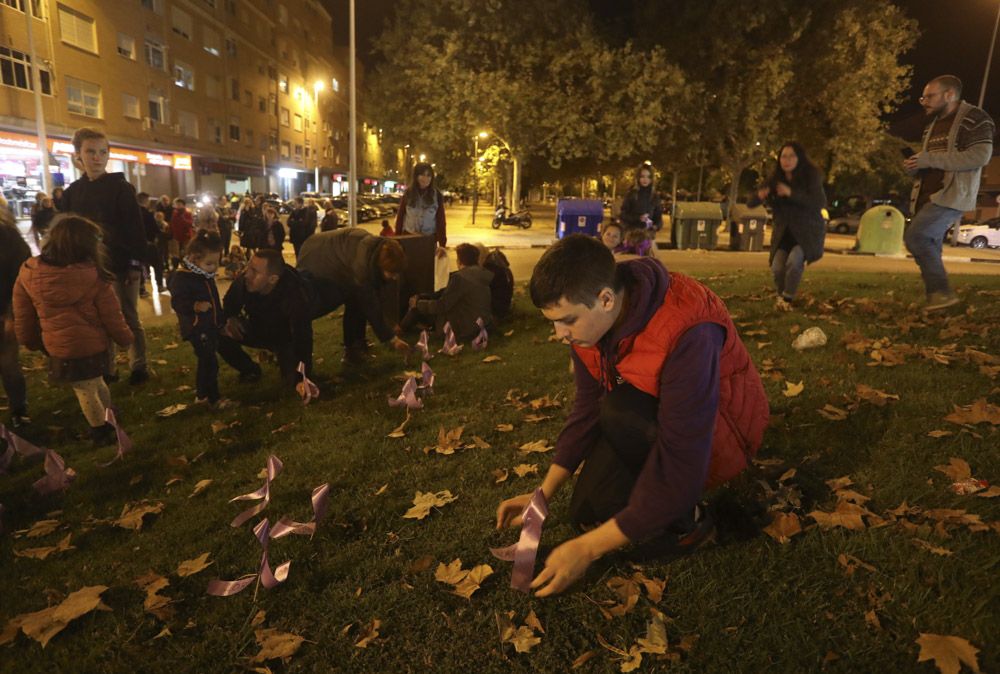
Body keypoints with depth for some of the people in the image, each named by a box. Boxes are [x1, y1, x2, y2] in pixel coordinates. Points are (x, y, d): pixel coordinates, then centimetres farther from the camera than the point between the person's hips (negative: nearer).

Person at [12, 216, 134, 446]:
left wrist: (32, 341, 20)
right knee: (95, 383, 24)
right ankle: (109, 421, 42)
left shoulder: (28, 274, -9)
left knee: (85, 391, 17)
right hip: (94, 345, -1)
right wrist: (125, 338, 9)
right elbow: (112, 317, -8)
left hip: (59, 350, 1)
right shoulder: (94, 277, -18)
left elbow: (23, 318, 4)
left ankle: (101, 431, 35)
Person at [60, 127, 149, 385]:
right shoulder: (72, 192, 9)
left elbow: (136, 228, -9)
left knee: (129, 319, 4)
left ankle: (138, 367, 15)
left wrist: (136, 263, -15)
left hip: (121, 265, -4)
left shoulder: (121, 187, -4)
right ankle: (106, 369, 21)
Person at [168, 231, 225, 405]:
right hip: (196, 328, -9)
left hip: (211, 326, 9)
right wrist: (195, 306, -40)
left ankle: (202, 394, 30)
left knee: (206, 360, 17)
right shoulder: (181, 277, -16)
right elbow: (177, 302, -23)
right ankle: (214, 398, -3)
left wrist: (221, 320, 26)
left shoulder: (207, 275, 11)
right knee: (209, 362, -11)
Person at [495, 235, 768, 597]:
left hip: (717, 433, -6)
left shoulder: (688, 334, -36)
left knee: (622, 415, -35)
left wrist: (588, 548, -30)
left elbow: (681, 467, -35)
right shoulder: (591, 317, -13)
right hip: (650, 423, 7)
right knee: (587, 512, -4)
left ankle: (685, 520, -10)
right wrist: (543, 494, -3)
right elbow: (588, 408, 0)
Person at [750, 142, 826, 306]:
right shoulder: (775, 179, -3)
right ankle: (781, 295, 20)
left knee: (794, 261, -27)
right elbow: (750, 204, -3)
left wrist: (791, 193, -34)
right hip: (784, 232, 3)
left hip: (808, 232, -3)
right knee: (777, 268, -12)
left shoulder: (811, 177, -11)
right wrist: (759, 196, -28)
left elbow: (821, 203, -25)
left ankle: (788, 297, -3)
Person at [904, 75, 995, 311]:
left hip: (953, 196, -9)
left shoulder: (974, 118, -4)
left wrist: (930, 159, -20)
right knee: (929, 248, 6)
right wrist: (913, 166, 2)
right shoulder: (933, 126, 21)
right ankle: (938, 296, 13)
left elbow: (980, 156, -17)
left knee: (915, 236, -24)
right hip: (928, 197, 9)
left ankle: (942, 291, -15)